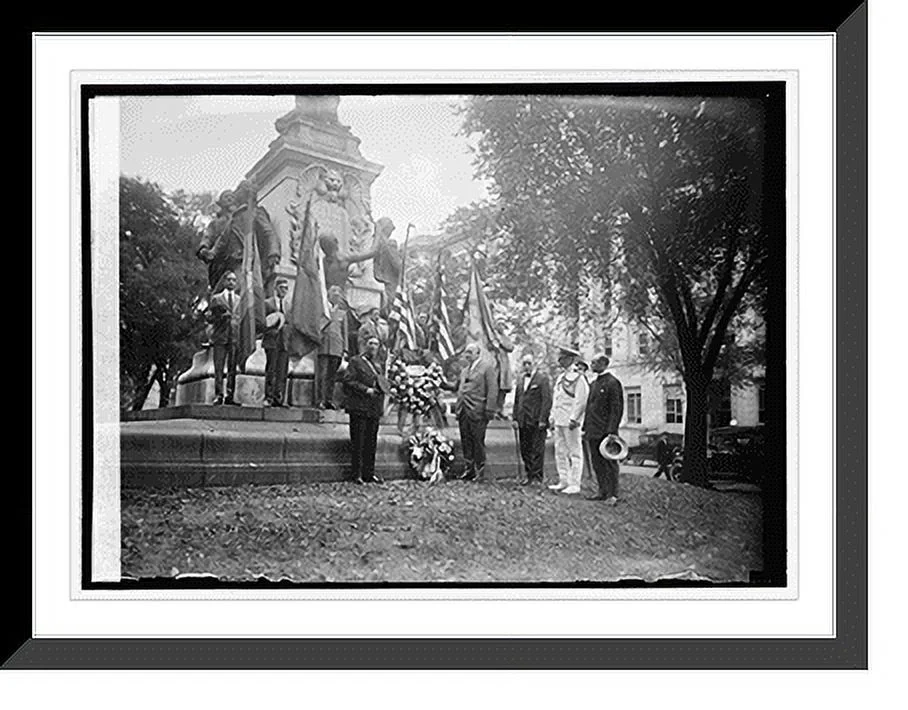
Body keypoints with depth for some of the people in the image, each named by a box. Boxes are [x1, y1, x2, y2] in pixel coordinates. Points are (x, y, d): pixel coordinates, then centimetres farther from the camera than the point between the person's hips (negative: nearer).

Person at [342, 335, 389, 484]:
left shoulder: (377, 364, 20)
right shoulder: (355, 361, 0)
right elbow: (348, 381, -9)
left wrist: (382, 387, 7)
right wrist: (366, 390, -17)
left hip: (374, 409, 7)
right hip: (359, 408, -7)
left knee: (371, 442, 9)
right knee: (358, 443, -4)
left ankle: (369, 473, 16)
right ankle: (357, 475, 0)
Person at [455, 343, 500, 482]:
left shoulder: (487, 368, -2)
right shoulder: (464, 371, 21)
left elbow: (492, 391, -8)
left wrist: (489, 411, -14)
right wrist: (457, 408, 14)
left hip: (477, 412, -7)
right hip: (463, 412, 7)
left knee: (478, 443, -3)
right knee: (466, 443, 8)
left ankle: (480, 472, 4)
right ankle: (468, 470, 16)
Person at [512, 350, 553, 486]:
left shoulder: (543, 378, -4)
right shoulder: (520, 381, 17)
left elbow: (547, 400, -9)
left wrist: (542, 420, -15)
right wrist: (515, 418, 9)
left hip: (537, 422, -6)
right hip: (523, 422, 6)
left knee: (537, 450, -3)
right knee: (525, 450, 8)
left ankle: (536, 477, 1)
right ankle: (530, 474, 17)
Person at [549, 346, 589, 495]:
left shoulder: (578, 377, -10)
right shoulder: (560, 377, 16)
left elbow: (581, 401, -15)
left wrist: (573, 419, -20)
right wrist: (553, 418, 18)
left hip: (570, 422, -9)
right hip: (559, 421, 9)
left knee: (574, 452, -3)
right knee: (560, 452, 11)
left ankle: (574, 484, -1)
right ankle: (563, 481, 19)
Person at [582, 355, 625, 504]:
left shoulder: (612, 382, -9)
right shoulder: (594, 383, 17)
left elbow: (616, 408, -14)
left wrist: (611, 430, -19)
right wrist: (585, 428, 15)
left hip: (605, 431, -8)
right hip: (593, 432, 8)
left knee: (609, 463, -3)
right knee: (597, 463, 11)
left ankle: (612, 494, 2)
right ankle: (603, 491, 20)